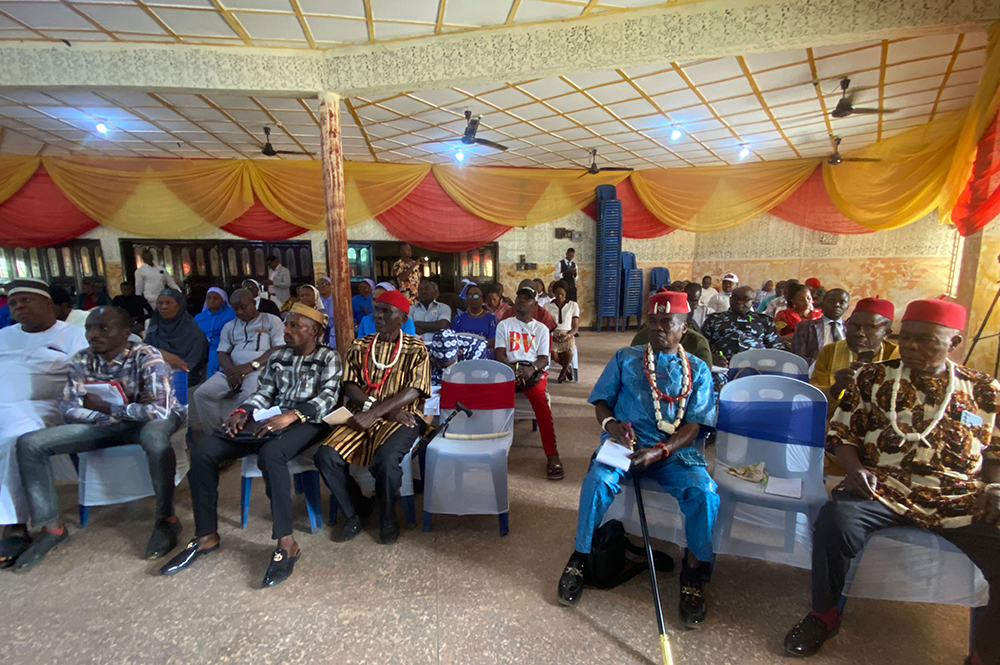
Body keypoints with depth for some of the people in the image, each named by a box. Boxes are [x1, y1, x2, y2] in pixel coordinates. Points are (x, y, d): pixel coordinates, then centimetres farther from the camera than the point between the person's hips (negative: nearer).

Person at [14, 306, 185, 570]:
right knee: (30, 444, -8)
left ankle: (166, 519, -19)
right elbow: (70, 410, -7)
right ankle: (51, 527, 4)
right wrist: (126, 410, -19)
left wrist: (104, 407, -19)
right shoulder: (81, 361, -5)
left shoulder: (147, 357, -21)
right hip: (105, 423, 6)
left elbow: (159, 410, -30)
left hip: (151, 421, -6)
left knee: (155, 439, -41)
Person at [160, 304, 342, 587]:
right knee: (202, 450, -10)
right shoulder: (277, 356, 18)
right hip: (270, 419, 7)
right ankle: (206, 535, 3)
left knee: (270, 453, -38)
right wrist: (242, 411, -5)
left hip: (307, 423, -6)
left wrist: (292, 415, -29)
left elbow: (329, 397, -14)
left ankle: (286, 542, -26)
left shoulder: (328, 358, -1)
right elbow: (263, 394, 16)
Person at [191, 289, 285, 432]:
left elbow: (280, 350, -3)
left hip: (260, 369, -5)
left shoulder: (271, 321, 10)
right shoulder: (229, 327, 25)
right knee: (201, 393, -20)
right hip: (232, 370, 5)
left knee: (249, 396, -36)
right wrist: (231, 371, -11)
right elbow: (222, 353, 14)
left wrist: (250, 366, -15)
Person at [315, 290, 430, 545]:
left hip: (401, 416, -4)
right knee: (325, 456, -18)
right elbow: (350, 386, 2)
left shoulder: (415, 349, 0)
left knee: (386, 459, -31)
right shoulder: (359, 346, 11)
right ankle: (356, 511, 8)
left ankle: (387, 517, 1)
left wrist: (375, 412, -21)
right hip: (363, 415, 4)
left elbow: (413, 392, -10)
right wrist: (386, 408, -13)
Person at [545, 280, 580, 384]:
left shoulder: (573, 306, 12)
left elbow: (575, 328, 7)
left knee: (568, 351, -33)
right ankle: (568, 367, 3)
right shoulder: (548, 306, 13)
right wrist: (551, 335, -15)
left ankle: (563, 372, 2)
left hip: (568, 335, 0)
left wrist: (567, 335, -14)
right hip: (553, 335, 0)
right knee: (553, 353, -33)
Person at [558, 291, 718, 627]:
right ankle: (579, 558, -4)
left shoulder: (697, 370, 10)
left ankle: (693, 573, -1)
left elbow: (694, 425, 0)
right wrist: (611, 423, -14)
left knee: (704, 492, -27)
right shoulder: (625, 358, 12)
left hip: (674, 449, 1)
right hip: (624, 442, 0)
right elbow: (601, 400, 10)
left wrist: (659, 451, -17)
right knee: (598, 481, -29)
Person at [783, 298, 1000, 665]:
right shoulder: (872, 378, 8)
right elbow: (841, 434, 9)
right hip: (883, 489, -2)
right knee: (836, 519, -31)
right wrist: (855, 468, -8)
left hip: (963, 503, 2)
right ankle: (824, 614, -4)